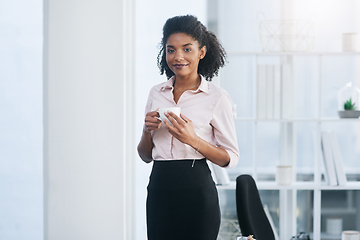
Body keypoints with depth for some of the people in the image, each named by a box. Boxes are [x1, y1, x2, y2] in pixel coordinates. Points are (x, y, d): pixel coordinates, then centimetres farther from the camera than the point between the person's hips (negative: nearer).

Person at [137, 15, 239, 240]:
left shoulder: (217, 97, -3)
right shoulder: (156, 93, 11)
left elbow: (231, 158, -4)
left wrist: (193, 139, -18)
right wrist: (147, 131, -5)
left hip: (196, 191, -4)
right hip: (159, 188, 4)